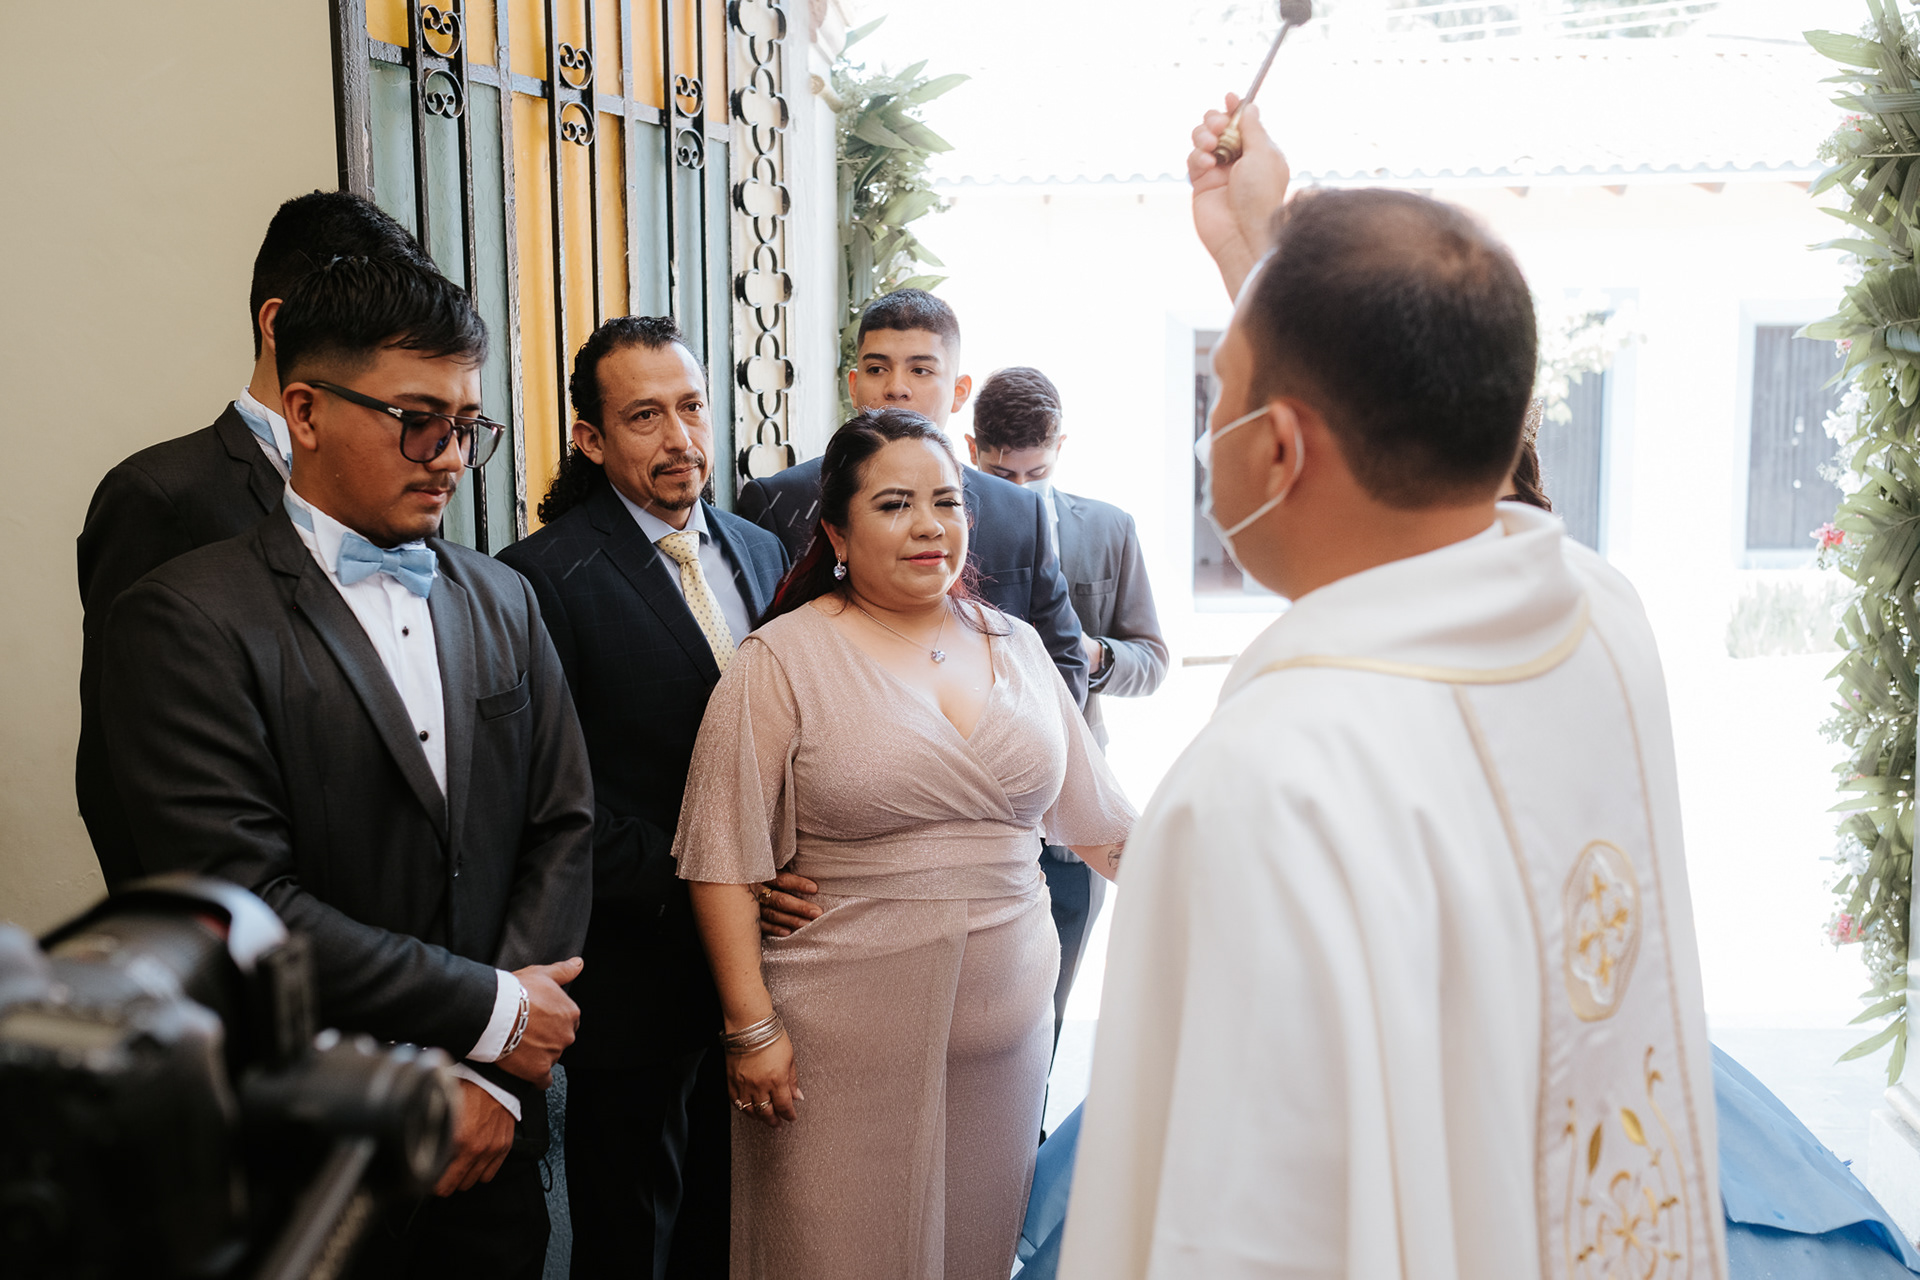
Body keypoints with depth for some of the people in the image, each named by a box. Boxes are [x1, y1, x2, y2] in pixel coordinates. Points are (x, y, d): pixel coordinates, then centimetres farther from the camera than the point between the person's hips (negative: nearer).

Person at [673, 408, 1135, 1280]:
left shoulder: (1015, 646, 8)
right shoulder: (783, 660, -7)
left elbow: (1098, 814, 15)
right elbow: (723, 858, -8)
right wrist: (750, 1027, -11)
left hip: (1003, 1033, 4)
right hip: (842, 1038, -4)